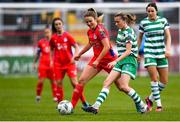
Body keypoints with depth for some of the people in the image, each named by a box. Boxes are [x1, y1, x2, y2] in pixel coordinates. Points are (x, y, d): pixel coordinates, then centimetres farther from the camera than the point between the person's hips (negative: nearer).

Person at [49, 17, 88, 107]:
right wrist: (51, 60, 8)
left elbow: (76, 47, -2)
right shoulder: (53, 38, 4)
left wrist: (74, 57, -14)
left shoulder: (67, 36, -4)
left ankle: (84, 102, -3)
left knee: (74, 82, -9)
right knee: (59, 83, 0)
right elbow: (52, 50, 19)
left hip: (69, 62, -3)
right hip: (58, 63, 3)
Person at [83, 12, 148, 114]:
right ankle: (96, 106, -8)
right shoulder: (120, 31, 14)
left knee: (124, 86, -19)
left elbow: (128, 51, -19)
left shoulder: (129, 32, -13)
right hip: (121, 61, 9)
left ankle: (142, 107, -5)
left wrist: (116, 61, -26)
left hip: (129, 61, -9)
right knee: (107, 82, -3)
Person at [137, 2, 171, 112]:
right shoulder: (143, 23, 1)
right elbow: (140, 38, 12)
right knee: (154, 78, -14)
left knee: (164, 81, 1)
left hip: (161, 53, 2)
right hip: (149, 52, -2)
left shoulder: (163, 20, 2)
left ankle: (150, 98, 21)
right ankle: (159, 104, -7)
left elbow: (168, 36, 0)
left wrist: (168, 49, -14)